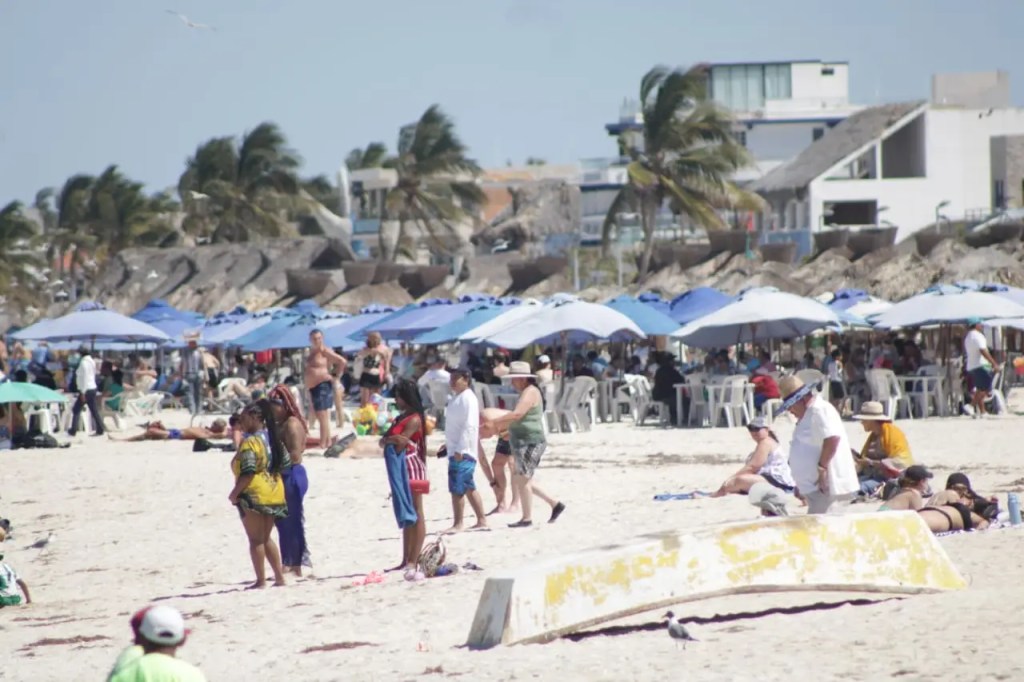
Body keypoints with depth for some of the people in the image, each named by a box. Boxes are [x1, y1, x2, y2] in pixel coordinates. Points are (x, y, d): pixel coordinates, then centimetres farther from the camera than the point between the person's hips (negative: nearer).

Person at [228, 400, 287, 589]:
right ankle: (279, 577, 17)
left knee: (255, 539, -1)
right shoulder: (273, 439, 11)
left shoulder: (250, 442, -16)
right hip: (274, 494, 9)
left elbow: (248, 472, -23)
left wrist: (234, 493, -13)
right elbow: (285, 462, 16)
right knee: (266, 538, 19)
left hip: (254, 495, -9)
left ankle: (261, 581, 0)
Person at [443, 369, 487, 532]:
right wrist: (448, 445, 20)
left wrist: (460, 450, -22)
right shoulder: (456, 397, 16)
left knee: (457, 489, -7)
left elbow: (469, 426, -20)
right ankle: (482, 520, 17)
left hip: (462, 452, -10)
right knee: (469, 488, 13)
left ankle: (458, 524, -2)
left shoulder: (468, 398, -14)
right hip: (455, 450, 10)